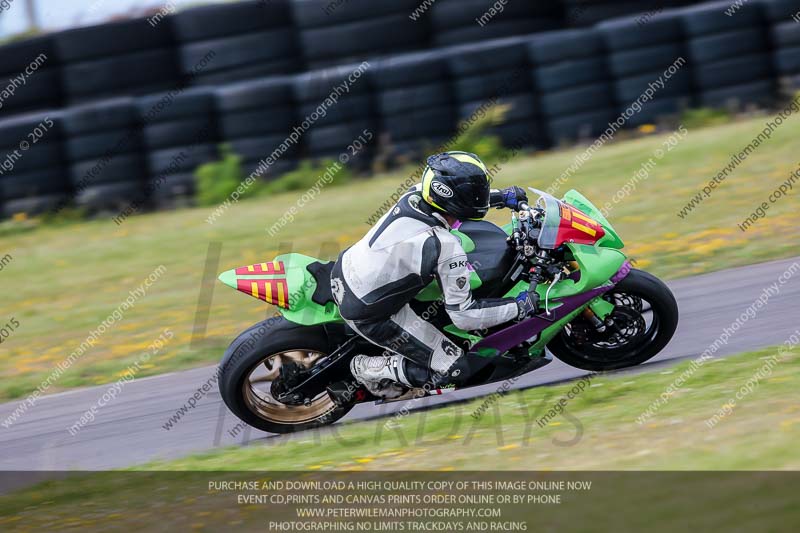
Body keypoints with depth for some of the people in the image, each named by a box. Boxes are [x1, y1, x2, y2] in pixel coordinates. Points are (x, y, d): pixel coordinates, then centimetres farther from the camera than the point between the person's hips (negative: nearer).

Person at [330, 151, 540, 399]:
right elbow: (463, 316, -20)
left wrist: (502, 196, 16)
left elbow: (455, 196, 17)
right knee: (454, 368, -2)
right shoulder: (447, 249, -29)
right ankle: (369, 369, 5)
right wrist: (520, 306, -11)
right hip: (368, 315, -8)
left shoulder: (415, 193, -10)